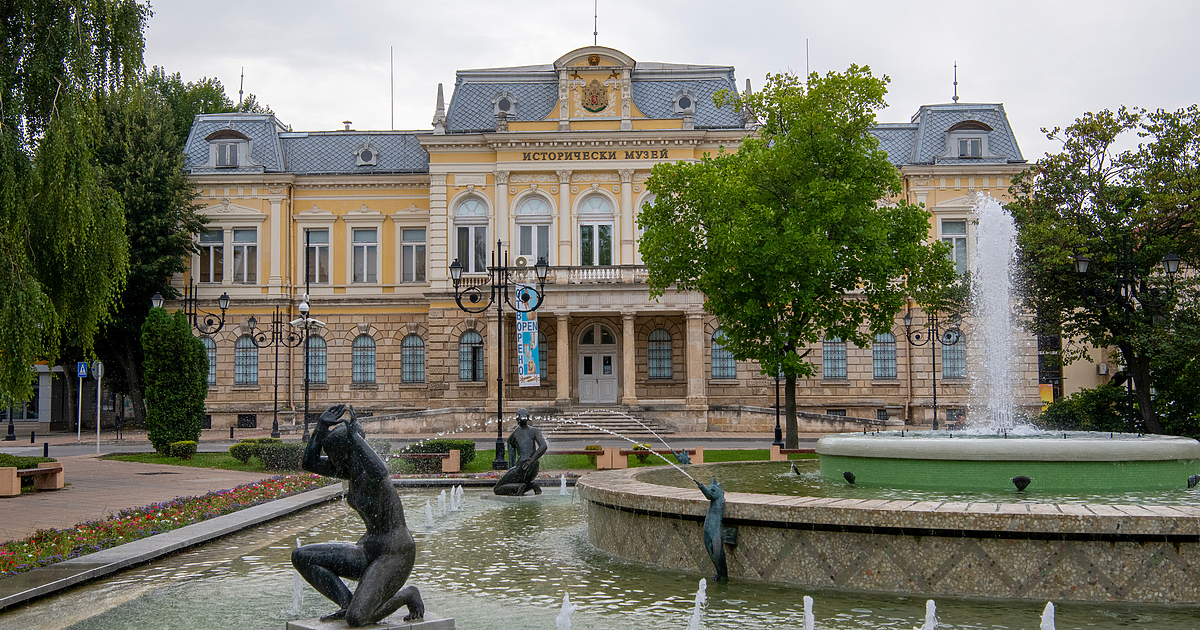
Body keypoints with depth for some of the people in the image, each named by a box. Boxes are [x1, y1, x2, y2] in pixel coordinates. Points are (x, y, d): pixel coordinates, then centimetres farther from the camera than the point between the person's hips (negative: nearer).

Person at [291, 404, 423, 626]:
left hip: (395, 555, -9)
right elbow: (310, 463, 4)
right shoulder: (351, 469, 4)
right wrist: (322, 427, -8)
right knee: (301, 557, 0)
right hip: (369, 551, 9)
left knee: (356, 620, -23)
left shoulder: (370, 475, -23)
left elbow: (379, 472, -49)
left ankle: (408, 595, 4)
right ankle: (348, 604, 6)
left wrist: (355, 436, -39)